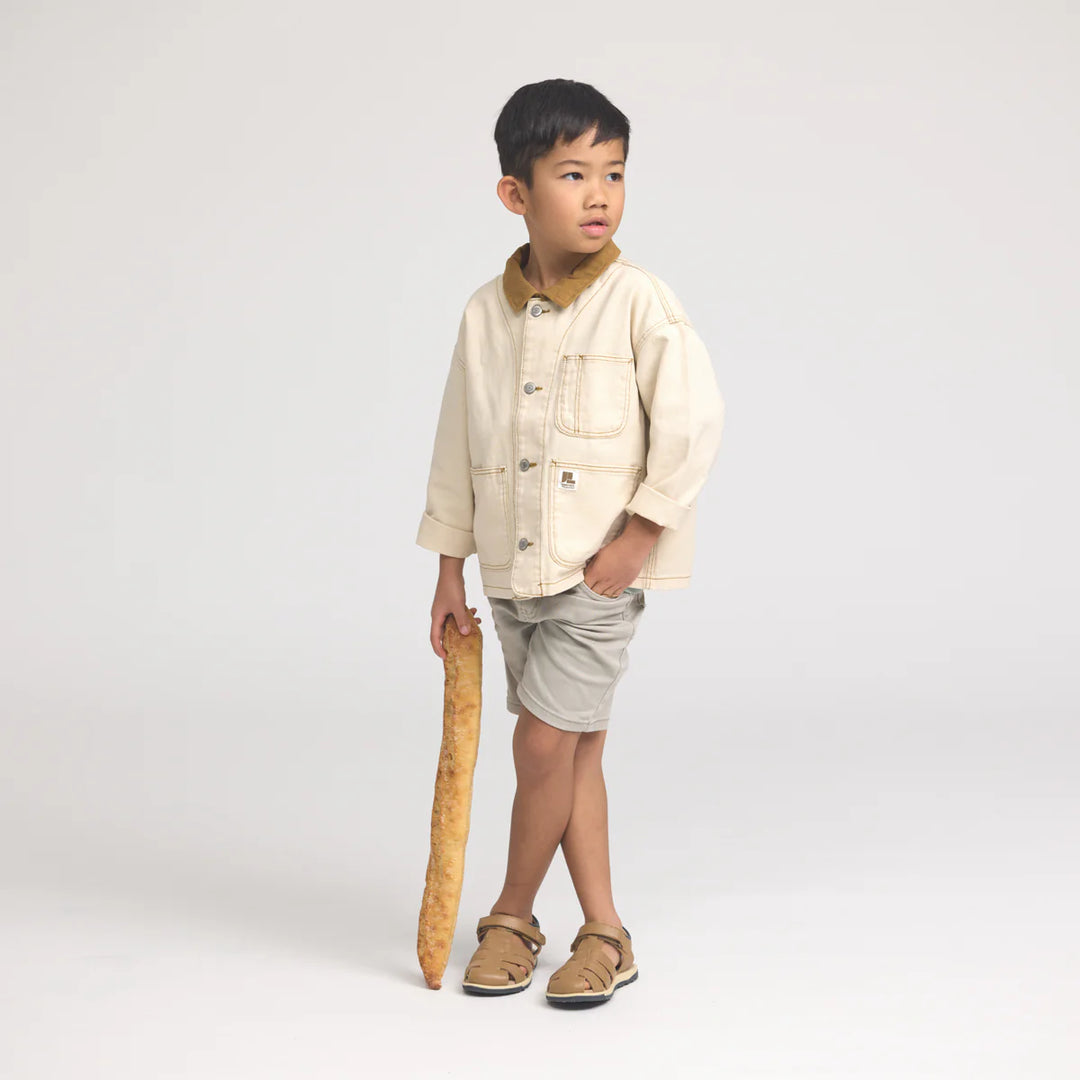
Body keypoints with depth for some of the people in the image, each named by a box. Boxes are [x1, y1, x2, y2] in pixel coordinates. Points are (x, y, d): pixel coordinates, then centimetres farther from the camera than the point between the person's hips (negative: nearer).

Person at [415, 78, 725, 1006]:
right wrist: (449, 572, 10)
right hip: (511, 572, 5)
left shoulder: (639, 303, -11)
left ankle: (514, 915, 16)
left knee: (545, 743, -5)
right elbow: (458, 444, 10)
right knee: (575, 751, 12)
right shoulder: (487, 313, 3)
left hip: (600, 571, -5)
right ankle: (604, 933, 22)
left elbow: (695, 420, -13)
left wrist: (634, 541, -14)